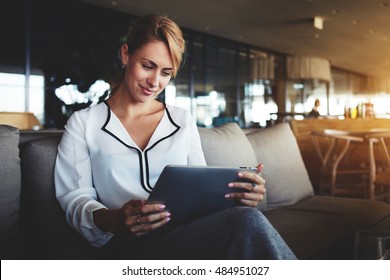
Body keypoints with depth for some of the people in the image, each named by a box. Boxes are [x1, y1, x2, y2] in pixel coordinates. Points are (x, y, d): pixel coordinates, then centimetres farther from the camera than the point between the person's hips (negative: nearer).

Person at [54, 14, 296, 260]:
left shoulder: (183, 120, 20)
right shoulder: (84, 123, 12)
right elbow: (74, 198, 2)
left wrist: (240, 192, -9)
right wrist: (113, 220, -21)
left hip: (190, 235, 4)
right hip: (128, 246, -3)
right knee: (248, 222, -34)